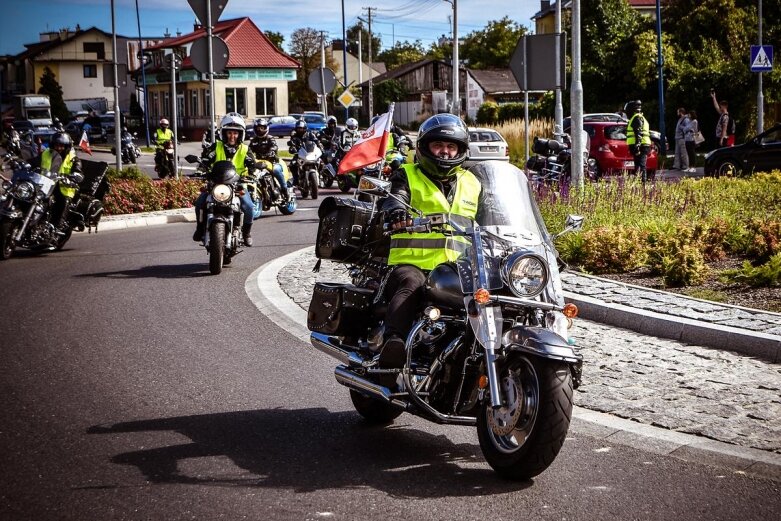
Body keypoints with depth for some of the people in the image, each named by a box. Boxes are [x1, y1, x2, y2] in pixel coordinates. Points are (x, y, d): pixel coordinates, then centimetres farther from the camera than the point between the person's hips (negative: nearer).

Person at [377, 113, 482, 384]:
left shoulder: (472, 184, 26)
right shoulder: (408, 176, 12)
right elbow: (396, 197, -10)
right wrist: (395, 210, -35)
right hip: (412, 264, -4)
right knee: (411, 285, -39)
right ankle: (393, 342, -56)